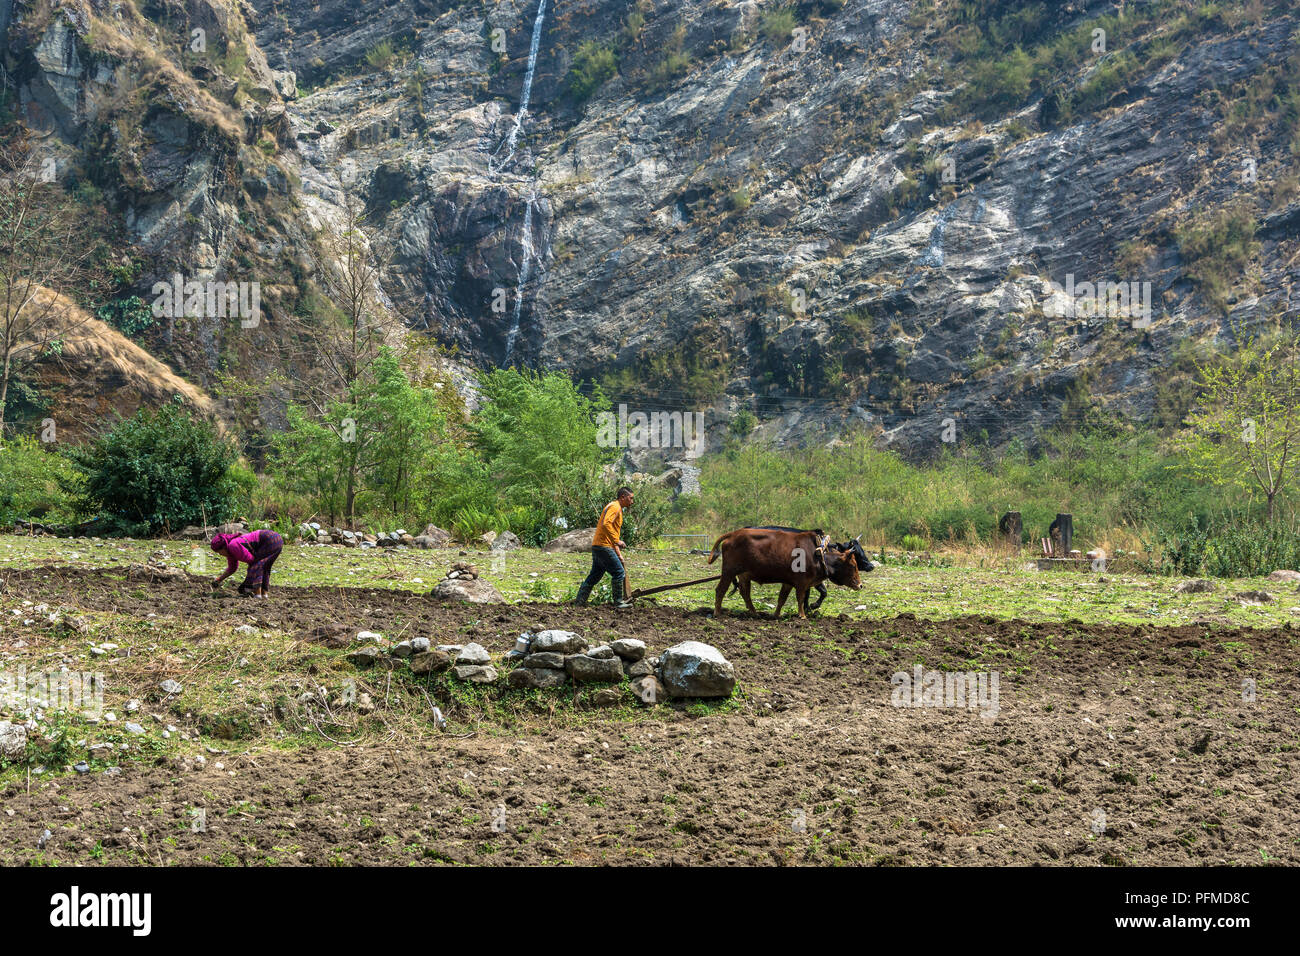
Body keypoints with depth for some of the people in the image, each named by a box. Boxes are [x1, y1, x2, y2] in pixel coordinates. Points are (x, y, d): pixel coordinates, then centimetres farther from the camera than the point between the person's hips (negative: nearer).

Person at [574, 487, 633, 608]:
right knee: (619, 572, -7)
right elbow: (605, 524, -26)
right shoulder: (614, 507, -10)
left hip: (598, 547, 10)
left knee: (595, 575, 13)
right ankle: (618, 602, -2)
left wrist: (618, 554, 23)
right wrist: (616, 541, -27)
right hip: (603, 546, -10)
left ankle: (580, 600, 14)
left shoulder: (618, 509, 23)